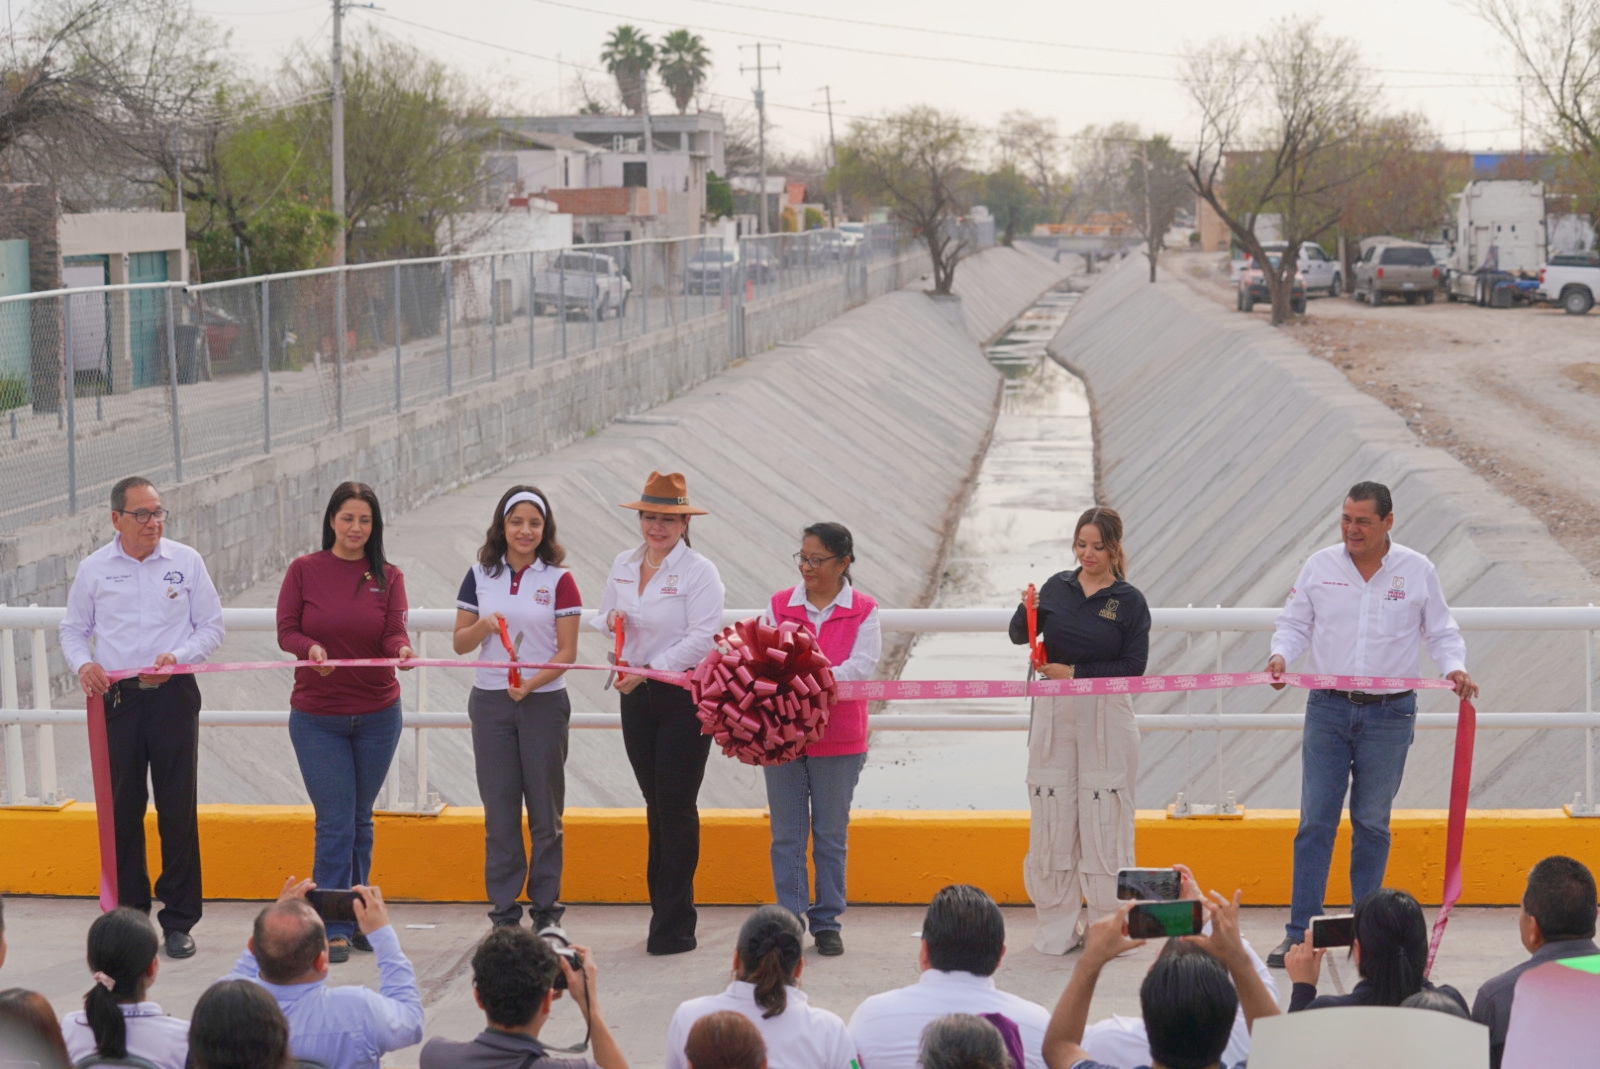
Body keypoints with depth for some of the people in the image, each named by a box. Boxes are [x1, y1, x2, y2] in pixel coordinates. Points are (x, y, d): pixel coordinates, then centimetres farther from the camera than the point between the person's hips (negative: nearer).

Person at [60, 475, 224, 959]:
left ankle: (179, 920, 8)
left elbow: (211, 626, 6)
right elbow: (73, 628, 13)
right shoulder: (94, 569, 5)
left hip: (173, 696, -1)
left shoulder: (186, 562, 3)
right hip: (115, 697, 1)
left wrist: (178, 656, -11)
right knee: (121, 809, 4)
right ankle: (127, 915, 14)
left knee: (177, 808, 0)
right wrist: (82, 664, -7)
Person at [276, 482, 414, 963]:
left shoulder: (388, 577, 2)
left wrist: (401, 649, -31)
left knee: (360, 820, 12)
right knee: (335, 823, -6)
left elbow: (394, 632, -8)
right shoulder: (304, 570, -2)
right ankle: (333, 929, -1)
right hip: (317, 718, -2)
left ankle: (356, 919, 24)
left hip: (377, 715, 2)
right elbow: (286, 631, -5)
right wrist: (311, 648, -26)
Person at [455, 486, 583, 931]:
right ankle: (503, 910, 11)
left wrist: (532, 681, -20)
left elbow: (567, 651, -4)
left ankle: (546, 909, 11)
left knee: (545, 809, 2)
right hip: (490, 702, 2)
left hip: (544, 701, -2)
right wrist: (484, 625, -14)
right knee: (499, 809, 4)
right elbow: (460, 642, 7)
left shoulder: (558, 580, -1)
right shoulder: (480, 576, 5)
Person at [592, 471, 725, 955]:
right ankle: (667, 910, 19)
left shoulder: (698, 572, -9)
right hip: (636, 697, 6)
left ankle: (674, 926, 0)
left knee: (676, 806, -5)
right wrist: (611, 622, -4)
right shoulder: (623, 565, 10)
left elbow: (702, 638, -17)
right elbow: (603, 616, 21)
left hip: (684, 696, -6)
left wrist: (649, 670, -23)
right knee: (656, 804, 10)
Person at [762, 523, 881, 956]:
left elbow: (861, 667, -12)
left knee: (831, 835, 7)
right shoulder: (779, 604, 6)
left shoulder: (863, 611, -1)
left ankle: (827, 922, 16)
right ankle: (790, 921, 10)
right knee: (787, 835, 5)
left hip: (837, 737, -2)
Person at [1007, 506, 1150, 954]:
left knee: (1104, 817, -2)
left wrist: (1075, 673, -11)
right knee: (1051, 816, 3)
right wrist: (1027, 611, -12)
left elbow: (1134, 666, -4)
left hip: (1106, 720, -3)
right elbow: (1019, 635, 9)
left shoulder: (1129, 601, 0)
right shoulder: (1058, 587, 7)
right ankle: (1057, 927, 12)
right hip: (1054, 716, 3)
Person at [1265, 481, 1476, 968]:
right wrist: (1281, 654, -11)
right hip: (1328, 709, 1)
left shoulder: (1417, 571, 1)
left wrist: (1455, 666, -11)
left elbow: (1442, 632, 7)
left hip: (1389, 714, 0)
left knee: (1372, 824, 7)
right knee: (1315, 821, -3)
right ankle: (1298, 932, -1)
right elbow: (1294, 622, 9)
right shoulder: (1320, 566, 3)